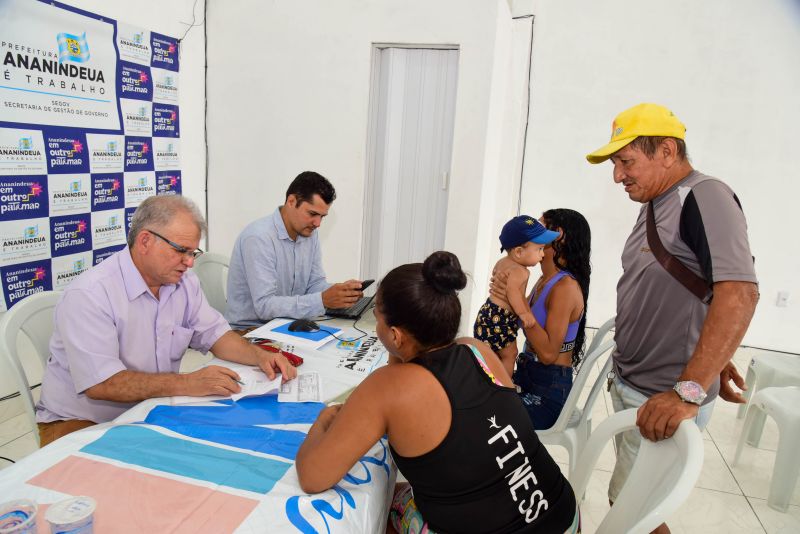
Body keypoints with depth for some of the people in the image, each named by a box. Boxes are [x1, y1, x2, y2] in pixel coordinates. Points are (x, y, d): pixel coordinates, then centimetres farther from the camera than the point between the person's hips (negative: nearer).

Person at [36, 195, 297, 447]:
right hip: (83, 422, -6)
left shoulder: (184, 283, 2)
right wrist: (186, 383, -33)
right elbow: (99, 384, -28)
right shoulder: (88, 294, -22)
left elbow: (214, 334, 8)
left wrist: (260, 356, -11)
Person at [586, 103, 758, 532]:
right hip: (629, 386, 8)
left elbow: (738, 293, -29)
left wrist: (689, 391, -34)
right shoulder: (655, 204, 10)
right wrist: (714, 363, 19)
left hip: (665, 399, -8)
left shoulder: (706, 197, -17)